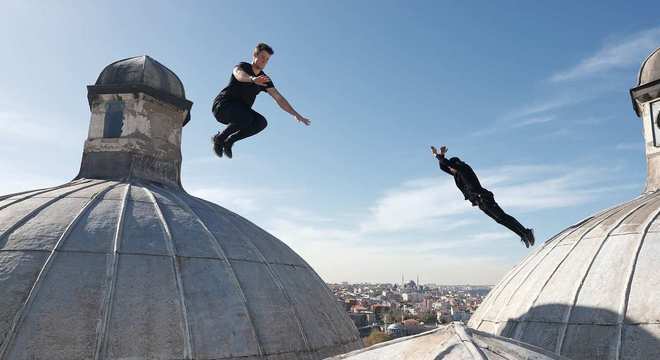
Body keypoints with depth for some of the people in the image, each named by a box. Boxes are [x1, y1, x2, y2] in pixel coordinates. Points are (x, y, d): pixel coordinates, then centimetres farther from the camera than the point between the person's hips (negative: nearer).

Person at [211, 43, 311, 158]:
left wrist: (295, 114, -8)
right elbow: (239, 75, -36)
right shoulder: (242, 66, -10)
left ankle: (229, 140, -5)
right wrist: (252, 79, -59)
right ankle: (219, 138, -10)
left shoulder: (265, 80, 6)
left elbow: (279, 98, 3)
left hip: (241, 111, 6)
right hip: (222, 106, -6)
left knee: (261, 122, -21)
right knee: (246, 118, -34)